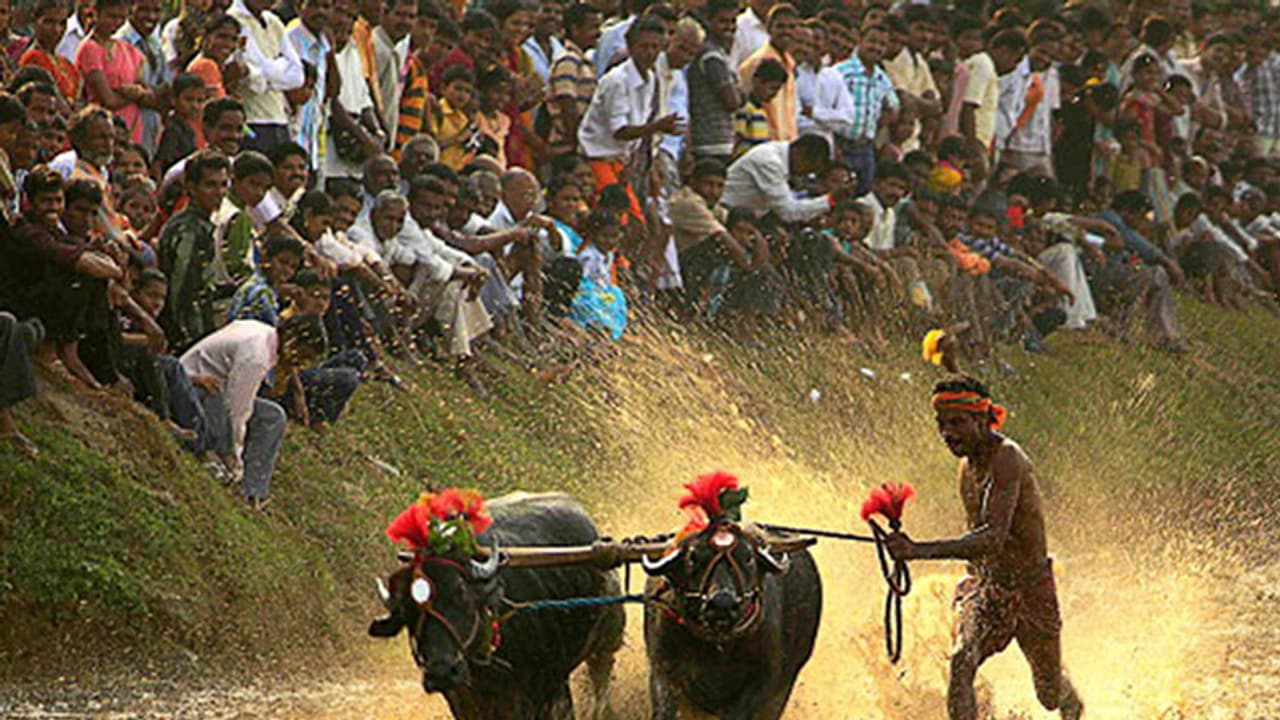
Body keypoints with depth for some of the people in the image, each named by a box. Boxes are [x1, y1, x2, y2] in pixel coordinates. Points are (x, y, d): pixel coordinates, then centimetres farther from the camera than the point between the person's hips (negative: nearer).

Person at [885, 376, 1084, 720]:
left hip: (1032, 587, -5)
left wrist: (921, 550, -50)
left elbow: (994, 536, -40)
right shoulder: (967, 467, 1)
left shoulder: (1007, 460, -26)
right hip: (985, 586, 5)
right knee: (961, 663, -24)